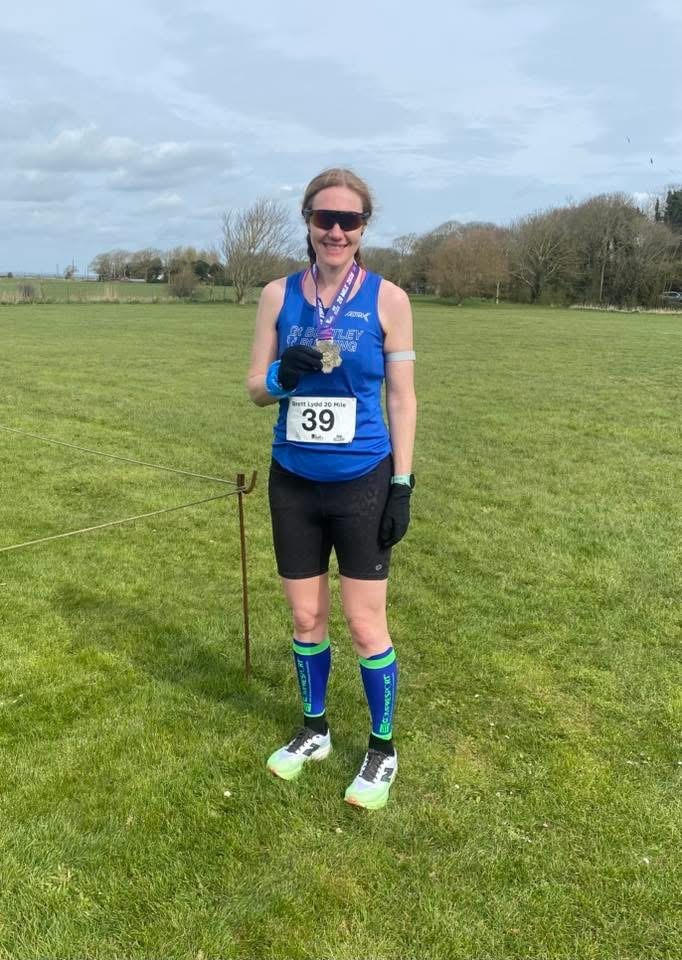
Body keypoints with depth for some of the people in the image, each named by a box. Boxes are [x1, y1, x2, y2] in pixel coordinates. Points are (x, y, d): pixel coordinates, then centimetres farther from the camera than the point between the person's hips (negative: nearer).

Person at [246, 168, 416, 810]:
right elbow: (255, 388, 5)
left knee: (365, 624, 4)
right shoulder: (279, 295, 2)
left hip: (363, 484, -3)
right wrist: (283, 374, -18)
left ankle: (382, 751, 26)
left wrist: (402, 484, -6)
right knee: (305, 617, 15)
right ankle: (314, 730, 37)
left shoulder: (387, 298, -4)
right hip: (293, 483, 3)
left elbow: (402, 398, -1)